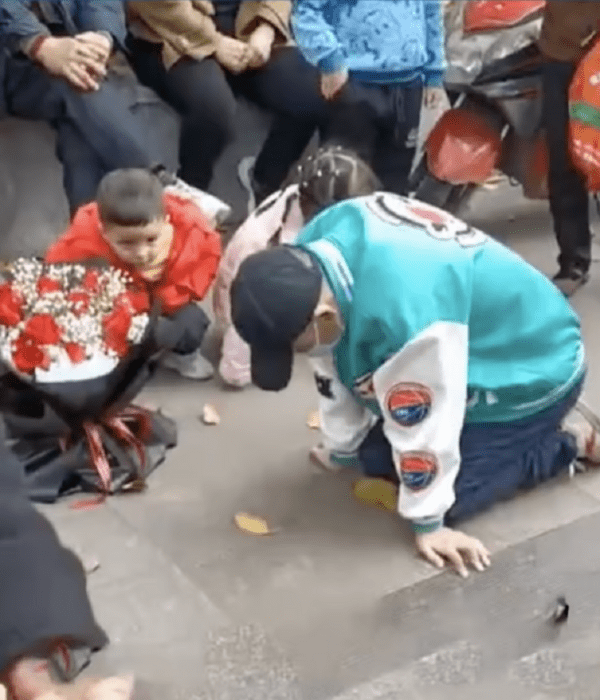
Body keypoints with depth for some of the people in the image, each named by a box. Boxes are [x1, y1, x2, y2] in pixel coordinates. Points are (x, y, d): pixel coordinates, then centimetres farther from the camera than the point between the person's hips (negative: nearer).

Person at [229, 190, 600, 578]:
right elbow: (336, 366, -1)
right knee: (375, 456, 7)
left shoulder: (400, 311, -43)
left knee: (448, 499, -13)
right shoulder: (315, 250, -17)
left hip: (533, 371, -8)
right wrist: (341, 449, 11)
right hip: (477, 352, 8)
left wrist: (428, 521, -16)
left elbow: (419, 421, -30)